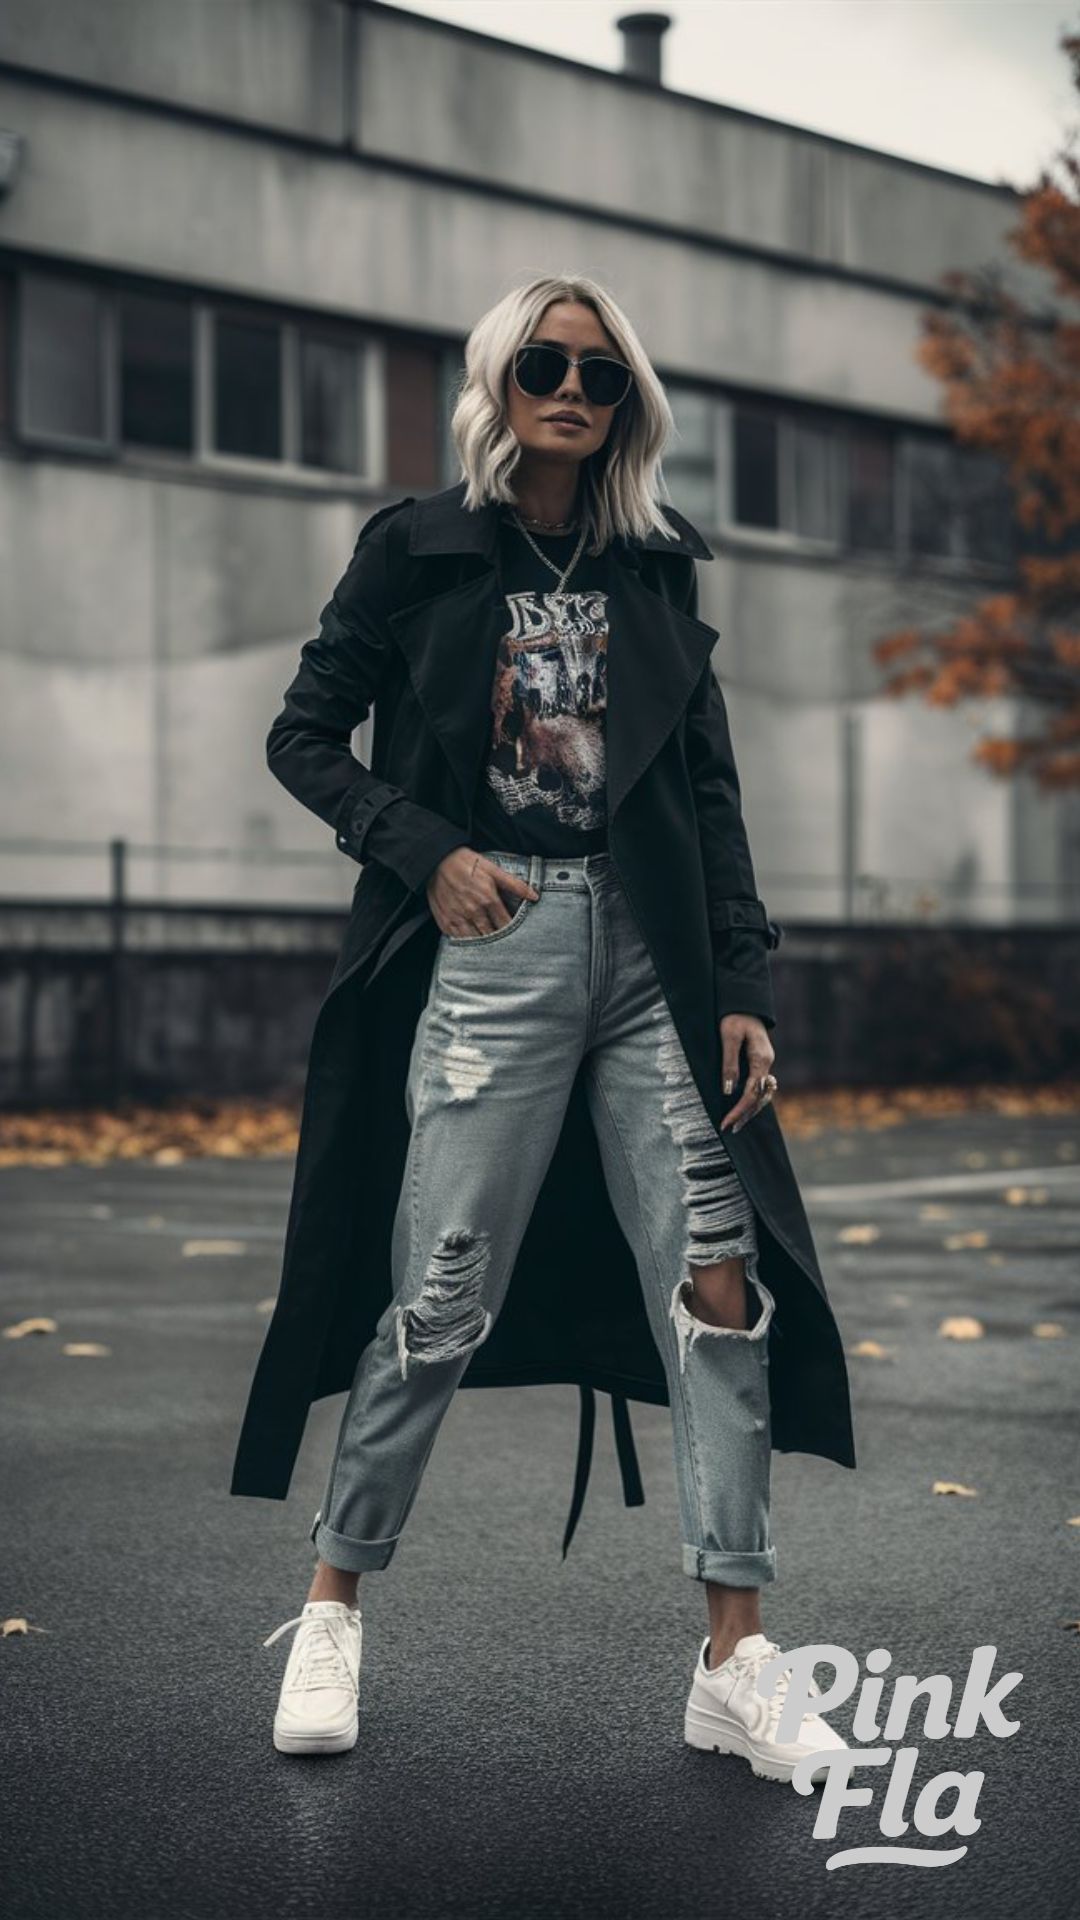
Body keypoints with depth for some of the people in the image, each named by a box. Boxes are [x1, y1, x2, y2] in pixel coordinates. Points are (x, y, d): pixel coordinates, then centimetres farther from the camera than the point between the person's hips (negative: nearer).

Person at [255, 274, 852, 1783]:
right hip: (499, 940, -3)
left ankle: (734, 1667, -1)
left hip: (654, 949, 3)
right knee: (440, 1294, -5)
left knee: (719, 1283, -6)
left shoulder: (655, 565, 13)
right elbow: (306, 735, 7)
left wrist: (746, 986, 3)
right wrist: (433, 851, -8)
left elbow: (711, 793, 12)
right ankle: (332, 1613, 14)